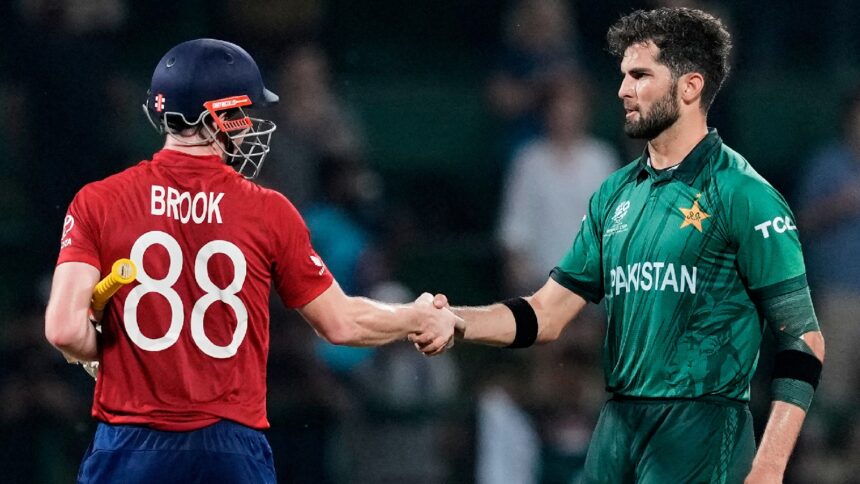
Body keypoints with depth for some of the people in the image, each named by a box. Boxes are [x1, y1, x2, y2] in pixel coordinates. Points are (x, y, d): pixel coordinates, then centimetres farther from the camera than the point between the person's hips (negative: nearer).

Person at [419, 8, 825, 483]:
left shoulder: (743, 195, -8)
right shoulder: (615, 194, 13)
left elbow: (802, 338, -10)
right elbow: (547, 313, 13)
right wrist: (457, 323, -7)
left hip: (700, 427, -6)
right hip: (618, 423, 6)